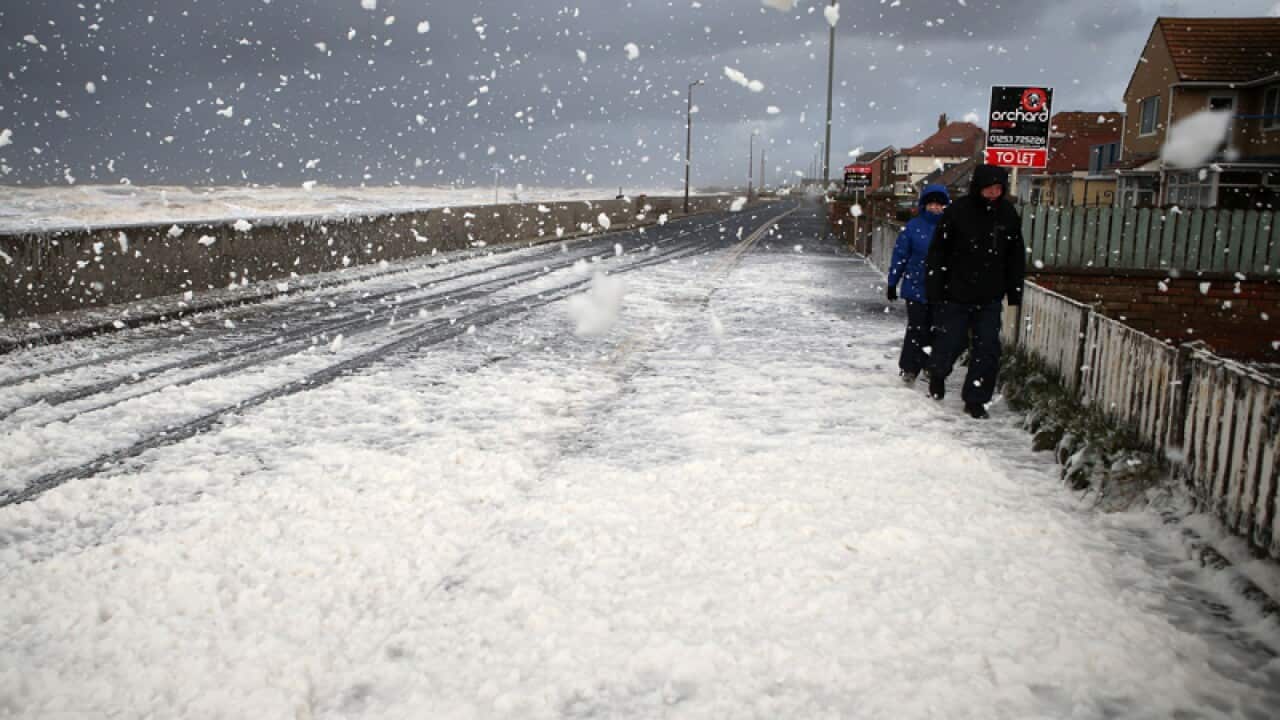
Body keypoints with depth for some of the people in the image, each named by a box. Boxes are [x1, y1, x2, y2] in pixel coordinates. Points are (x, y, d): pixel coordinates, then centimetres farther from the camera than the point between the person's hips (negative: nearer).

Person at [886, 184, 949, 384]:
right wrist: (892, 284, 2)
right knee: (916, 329, -1)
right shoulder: (914, 226, -3)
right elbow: (900, 255, 1)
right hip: (916, 287, -2)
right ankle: (908, 368, 12)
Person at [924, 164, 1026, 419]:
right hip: (956, 293, -3)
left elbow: (1016, 255, 10)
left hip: (990, 296, 3)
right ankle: (937, 374, 37)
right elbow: (938, 251, -8)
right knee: (950, 341, 5)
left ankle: (976, 399, 13)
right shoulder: (958, 211, -10)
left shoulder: (1007, 214, 2)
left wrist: (1015, 291, 9)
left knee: (987, 348, 1)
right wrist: (934, 289, -10)